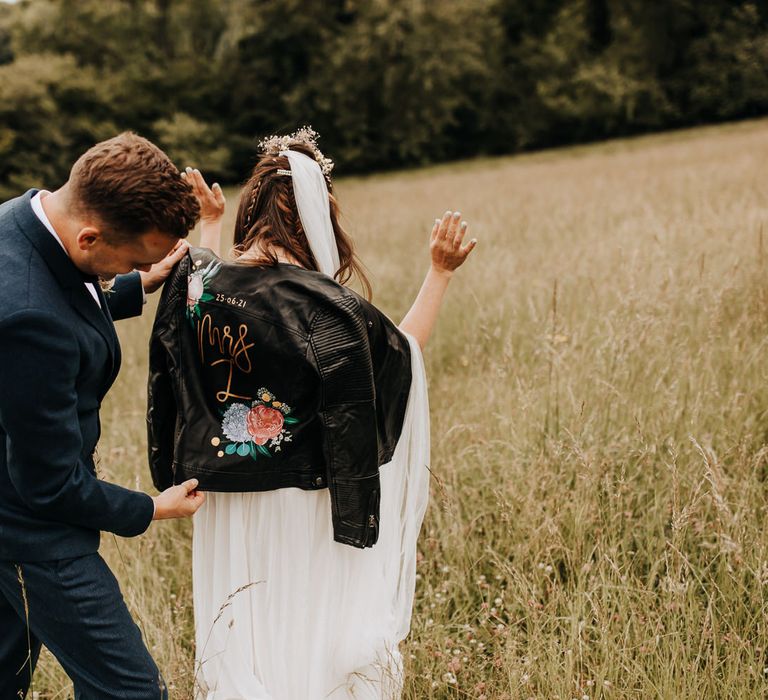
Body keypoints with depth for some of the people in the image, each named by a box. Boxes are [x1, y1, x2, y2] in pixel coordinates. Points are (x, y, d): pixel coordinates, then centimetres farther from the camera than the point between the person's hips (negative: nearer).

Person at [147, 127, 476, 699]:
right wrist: (441, 273, -3)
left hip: (222, 502, 4)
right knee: (310, 643, 12)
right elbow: (405, 351, -7)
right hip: (303, 505, -4)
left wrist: (209, 225, 29)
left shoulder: (197, 282, -7)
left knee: (239, 650, 17)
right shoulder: (322, 304, -20)